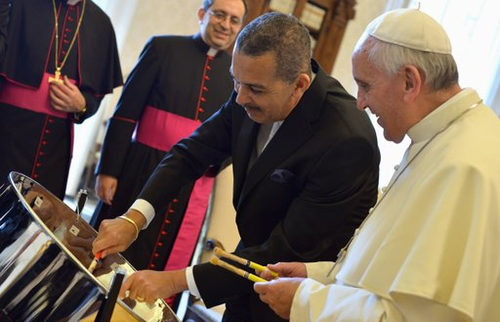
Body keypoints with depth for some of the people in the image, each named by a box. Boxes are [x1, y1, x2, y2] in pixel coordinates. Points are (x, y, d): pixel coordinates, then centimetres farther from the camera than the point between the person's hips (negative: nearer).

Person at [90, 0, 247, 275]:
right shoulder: (163, 48, -1)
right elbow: (125, 113, -3)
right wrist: (108, 169, -8)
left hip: (193, 187, 2)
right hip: (142, 170, -2)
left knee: (166, 265, 8)